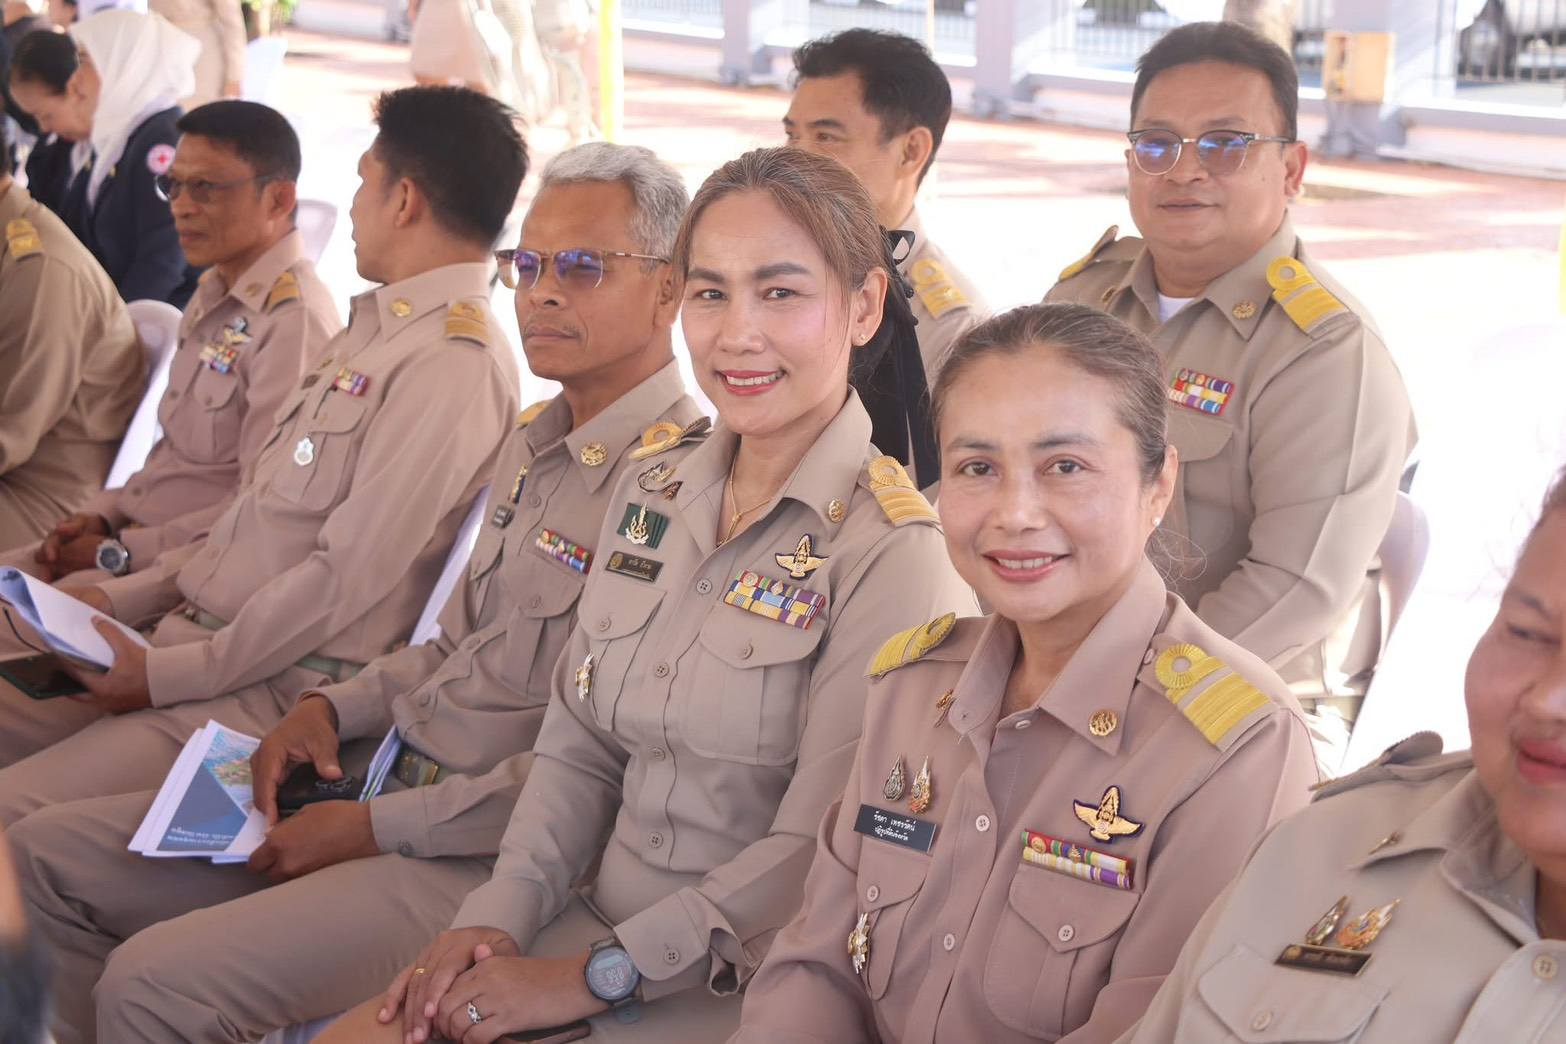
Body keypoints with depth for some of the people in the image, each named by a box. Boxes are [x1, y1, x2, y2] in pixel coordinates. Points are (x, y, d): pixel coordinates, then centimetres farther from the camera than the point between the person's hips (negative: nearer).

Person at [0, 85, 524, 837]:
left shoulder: (453, 366, -17)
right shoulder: (374, 331, 16)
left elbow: (347, 577, -20)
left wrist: (167, 674, -16)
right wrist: (124, 598, 11)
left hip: (280, 693, -10)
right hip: (198, 634, 10)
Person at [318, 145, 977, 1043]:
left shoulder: (890, 549, -15)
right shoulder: (649, 498, 7)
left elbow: (817, 852, -18)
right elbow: (578, 746, 10)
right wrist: (497, 918, -5)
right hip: (600, 921, 6)